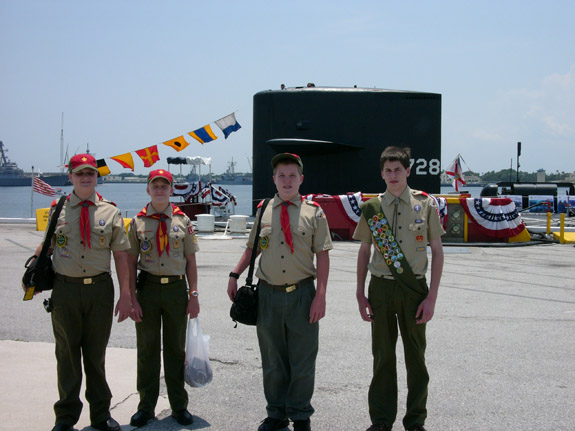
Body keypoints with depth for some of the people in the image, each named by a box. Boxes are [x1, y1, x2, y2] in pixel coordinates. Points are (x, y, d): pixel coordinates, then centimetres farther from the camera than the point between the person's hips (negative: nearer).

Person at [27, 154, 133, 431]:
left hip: (100, 288, 0)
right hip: (65, 290, 0)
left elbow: (121, 255, 3)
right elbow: (44, 247, 9)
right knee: (67, 355, 8)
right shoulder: (57, 210, 4)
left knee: (96, 354, 11)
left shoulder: (110, 212, 4)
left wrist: (125, 296, -1)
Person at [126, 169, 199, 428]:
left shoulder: (183, 221, 4)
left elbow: (190, 261, 6)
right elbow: (131, 262, 2)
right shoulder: (138, 222, 2)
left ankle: (179, 406, 21)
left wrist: (193, 295, 0)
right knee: (147, 348, 7)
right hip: (147, 288, 0)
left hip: (176, 288, 0)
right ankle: (146, 407, 19)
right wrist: (132, 298, -5)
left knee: (176, 348, 9)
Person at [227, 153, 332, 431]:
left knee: (303, 361, 6)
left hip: (302, 294, -2)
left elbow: (322, 256, -2)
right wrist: (235, 275, 3)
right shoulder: (263, 211, 6)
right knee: (273, 361, 12)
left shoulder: (313, 212, 0)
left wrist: (320, 295, -9)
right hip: (268, 294, 2)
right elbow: (251, 248, 15)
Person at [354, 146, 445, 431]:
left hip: (414, 287, -1)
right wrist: (360, 294, 5)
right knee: (383, 354, 8)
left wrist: (431, 297, -5)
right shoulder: (372, 208, 4)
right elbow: (364, 252, 10)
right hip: (381, 287, 1)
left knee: (415, 355, 8)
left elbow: (437, 252, 1)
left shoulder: (425, 204, -1)